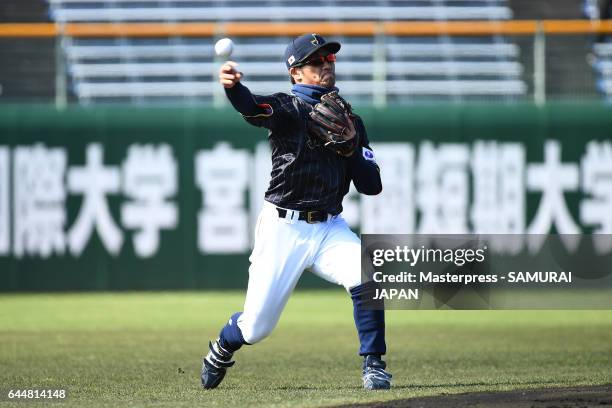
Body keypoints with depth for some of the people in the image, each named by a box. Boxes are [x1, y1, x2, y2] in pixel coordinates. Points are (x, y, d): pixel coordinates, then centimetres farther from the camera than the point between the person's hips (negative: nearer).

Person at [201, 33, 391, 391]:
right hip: (283, 229, -3)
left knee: (367, 278, -27)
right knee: (256, 327, 2)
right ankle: (221, 350, 38)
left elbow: (372, 186, 7)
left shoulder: (351, 122, 11)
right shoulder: (288, 108, -4)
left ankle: (373, 365, -11)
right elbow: (253, 108, -29)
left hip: (330, 228, 3)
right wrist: (233, 86, -52)